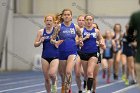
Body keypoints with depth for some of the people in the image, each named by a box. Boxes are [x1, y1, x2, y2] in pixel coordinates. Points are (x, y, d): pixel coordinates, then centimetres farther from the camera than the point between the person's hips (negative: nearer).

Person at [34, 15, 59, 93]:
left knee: (52, 74, -23)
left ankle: (54, 83, 10)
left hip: (55, 56, -2)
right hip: (45, 57, 3)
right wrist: (40, 42, -14)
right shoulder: (41, 32, 4)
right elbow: (35, 44, 6)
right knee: (46, 78, 4)